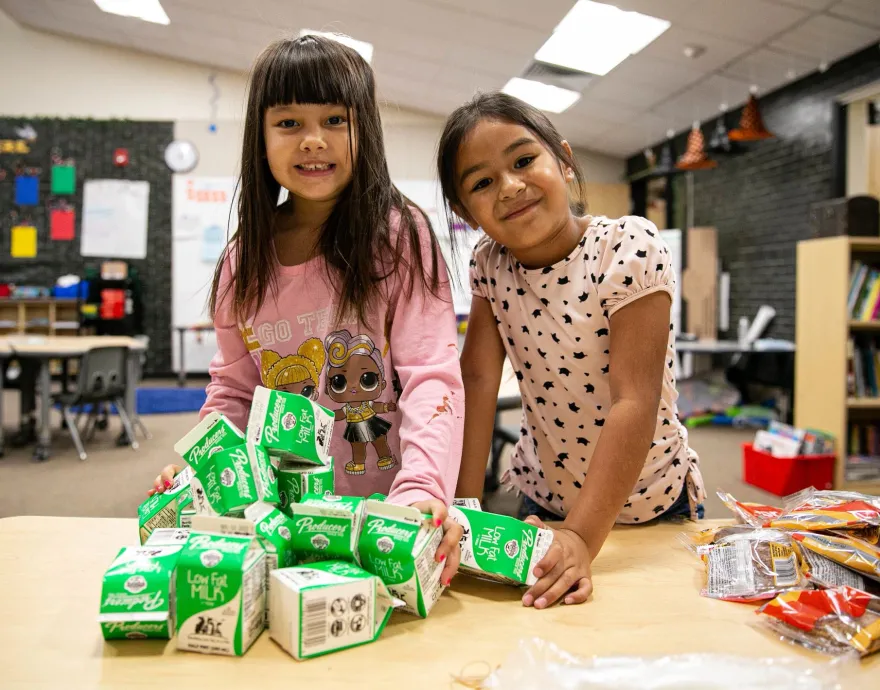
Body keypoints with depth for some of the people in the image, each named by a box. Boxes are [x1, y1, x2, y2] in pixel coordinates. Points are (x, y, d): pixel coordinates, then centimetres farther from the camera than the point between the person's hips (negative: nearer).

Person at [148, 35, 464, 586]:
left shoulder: (399, 235, -7)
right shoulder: (245, 260, 5)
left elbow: (432, 374, -15)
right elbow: (234, 387, 13)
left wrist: (422, 488, -30)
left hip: (386, 508, -4)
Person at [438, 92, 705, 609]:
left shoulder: (631, 248, -24)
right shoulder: (491, 266, -8)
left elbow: (634, 402, -29)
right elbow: (478, 379, -13)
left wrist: (582, 538, -35)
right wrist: (465, 506, -22)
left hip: (647, 503, -3)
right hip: (543, 499, 4)